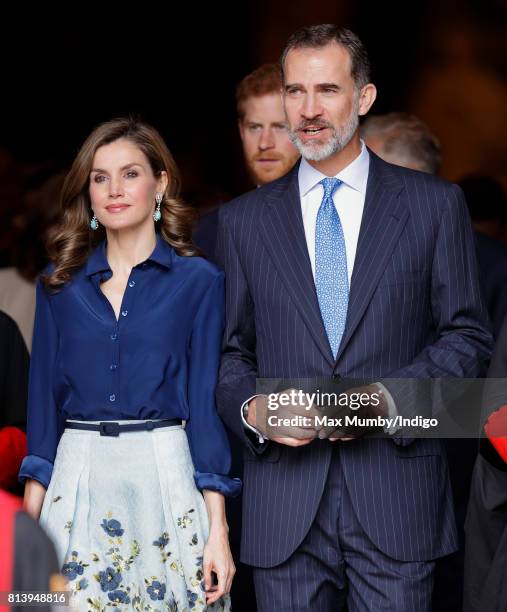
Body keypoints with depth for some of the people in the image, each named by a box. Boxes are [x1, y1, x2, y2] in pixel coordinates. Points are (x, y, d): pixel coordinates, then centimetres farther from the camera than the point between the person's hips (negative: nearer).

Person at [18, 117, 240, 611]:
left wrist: (217, 529, -9)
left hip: (165, 476, -2)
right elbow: (44, 395, 9)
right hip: (77, 477, 2)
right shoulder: (60, 283, 8)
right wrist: (31, 515, 2)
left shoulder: (198, 280, 0)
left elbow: (205, 402, -3)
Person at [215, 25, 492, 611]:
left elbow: (466, 336, 3)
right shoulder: (243, 220, 11)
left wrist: (389, 398, -12)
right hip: (284, 509, 2)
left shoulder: (434, 204, 5)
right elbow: (230, 350, 13)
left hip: (395, 496, -1)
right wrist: (251, 409, -8)